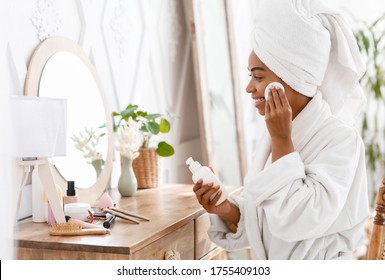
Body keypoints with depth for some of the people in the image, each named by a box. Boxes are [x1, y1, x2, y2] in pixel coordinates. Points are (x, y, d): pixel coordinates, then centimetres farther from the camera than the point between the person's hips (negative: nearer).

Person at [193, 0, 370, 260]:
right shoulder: (275, 133, 1)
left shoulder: (340, 137, -16)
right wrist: (226, 209, -13)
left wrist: (282, 140, -21)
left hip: (320, 270, -5)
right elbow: (259, 218, 5)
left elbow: (304, 221, -25)